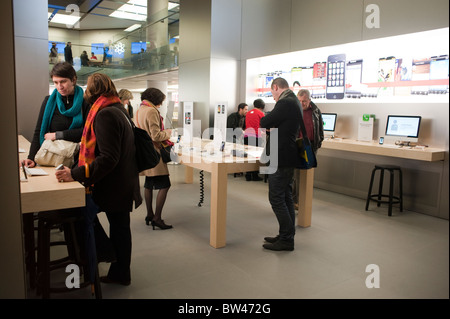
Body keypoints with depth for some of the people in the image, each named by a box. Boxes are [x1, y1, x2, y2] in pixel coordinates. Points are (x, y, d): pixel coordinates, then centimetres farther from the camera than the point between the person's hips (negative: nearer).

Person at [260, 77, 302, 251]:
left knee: (276, 199, -4)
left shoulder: (284, 103, -18)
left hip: (281, 160, -10)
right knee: (285, 198, 15)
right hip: (288, 158, 10)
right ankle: (287, 236, 25)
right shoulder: (294, 101, 15)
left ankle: (286, 239, 5)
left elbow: (264, 123, -14)